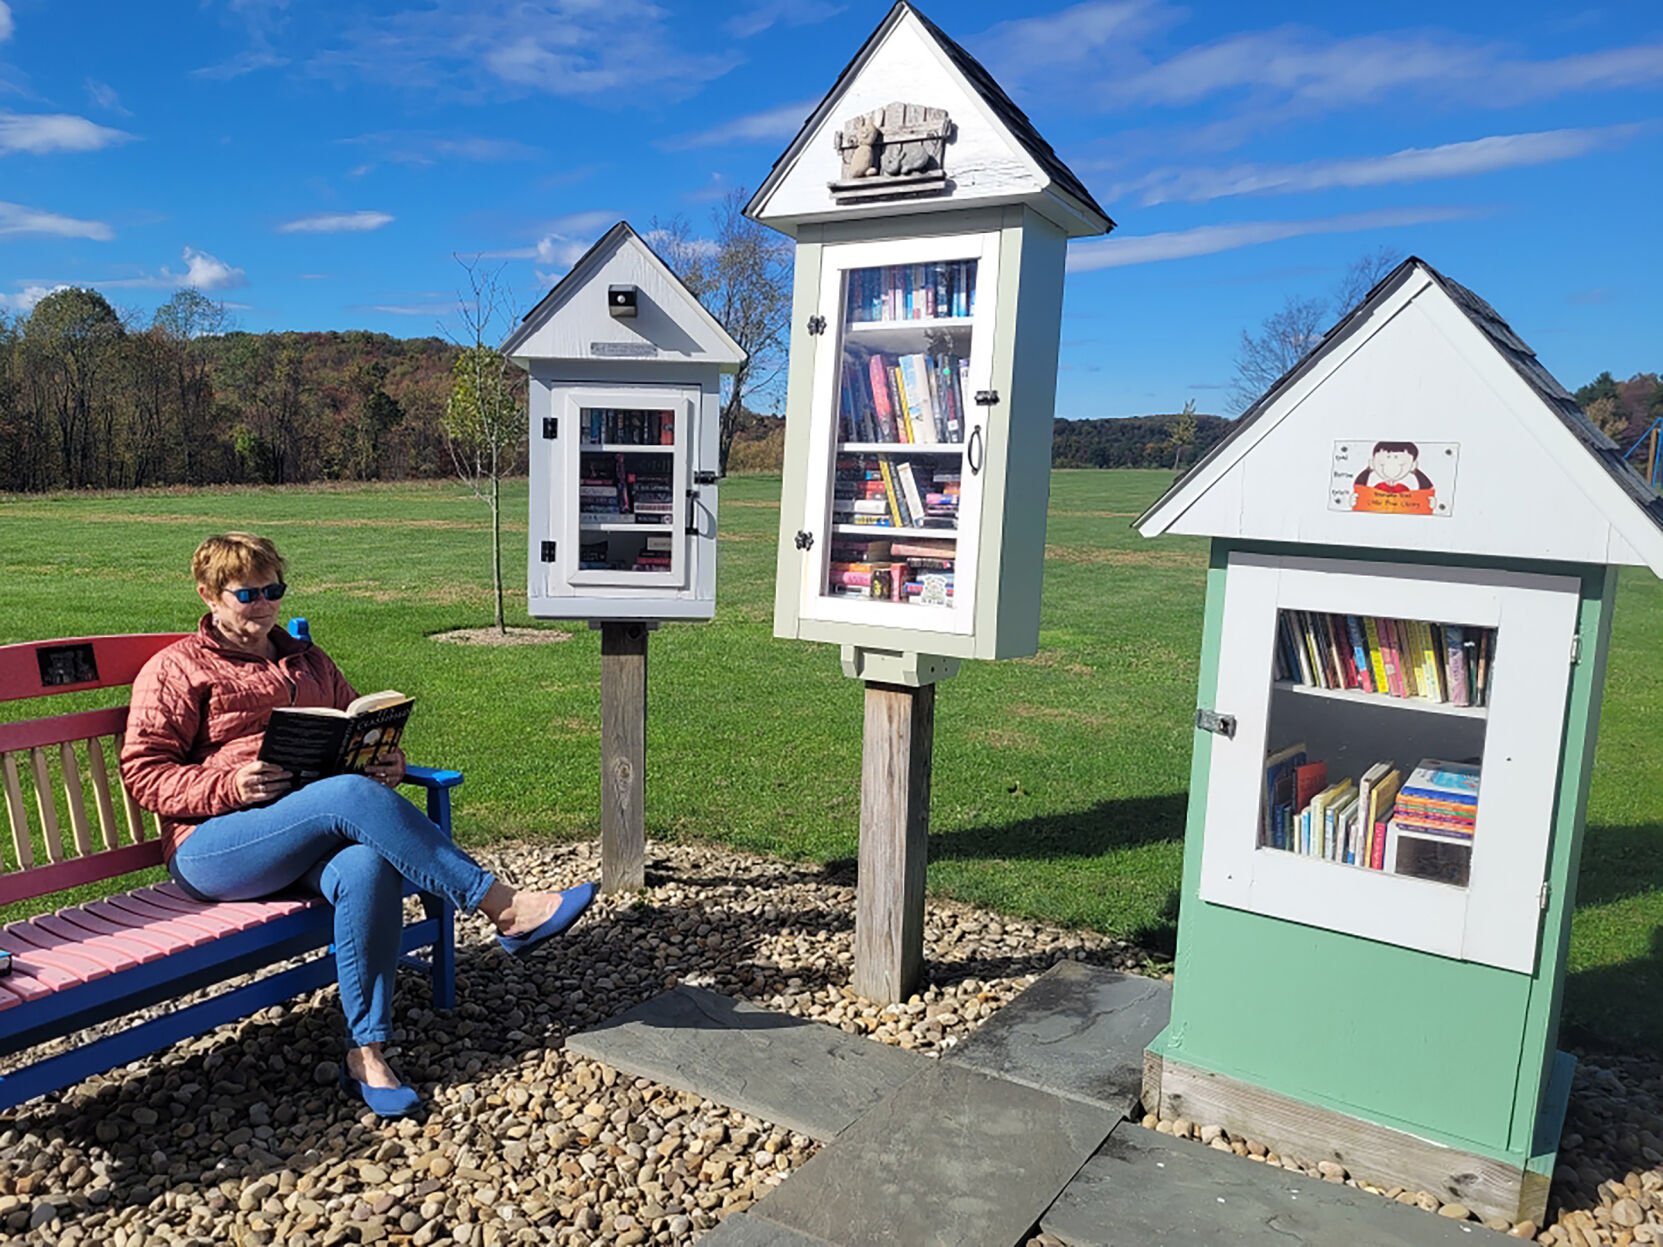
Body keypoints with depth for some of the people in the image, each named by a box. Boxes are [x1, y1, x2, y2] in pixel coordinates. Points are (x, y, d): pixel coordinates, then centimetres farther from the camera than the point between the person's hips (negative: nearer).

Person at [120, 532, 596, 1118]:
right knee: (352, 796, -35)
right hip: (213, 848, -4)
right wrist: (230, 786, -17)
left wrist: (386, 759, 5)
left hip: (312, 842, 5)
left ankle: (366, 1052, -28)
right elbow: (143, 772, 1)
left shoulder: (308, 662, 26)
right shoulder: (175, 669, 9)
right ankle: (505, 908, -34)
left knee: (368, 867, -34)